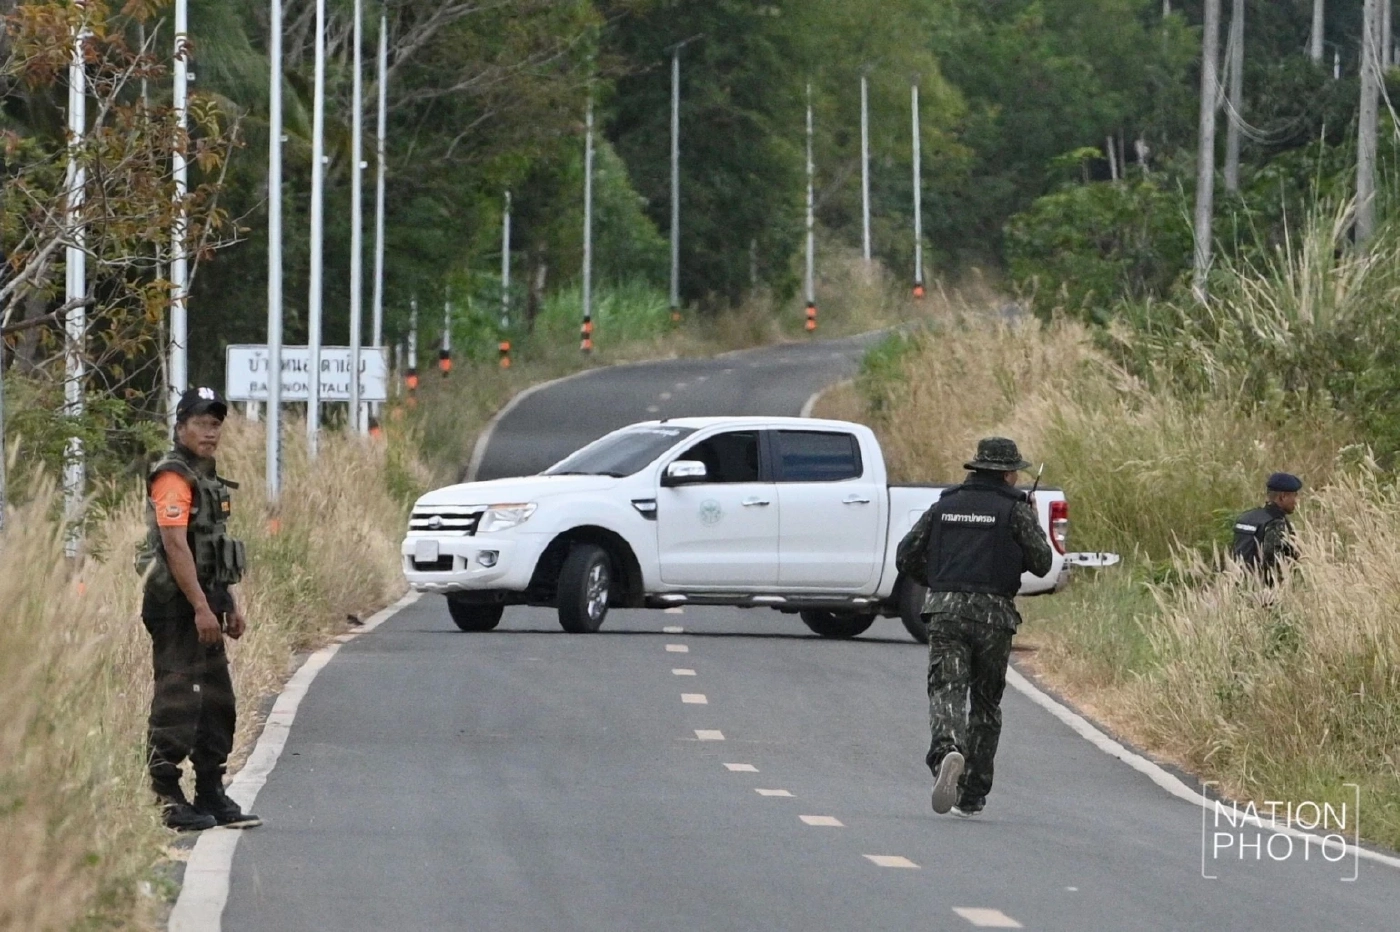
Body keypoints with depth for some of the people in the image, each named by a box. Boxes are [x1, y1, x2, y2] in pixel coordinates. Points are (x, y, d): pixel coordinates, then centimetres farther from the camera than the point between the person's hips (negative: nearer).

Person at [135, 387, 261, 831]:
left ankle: (212, 795, 19)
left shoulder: (207, 478, 19)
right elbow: (175, 545, -21)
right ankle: (166, 799, -8)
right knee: (177, 702, -10)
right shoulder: (173, 478, -13)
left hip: (204, 603, 10)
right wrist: (201, 608, -24)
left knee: (217, 704, 13)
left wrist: (230, 606, 22)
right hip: (178, 607, -10)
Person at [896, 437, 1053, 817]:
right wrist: (1033, 523, 15)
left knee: (946, 690, -7)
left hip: (945, 611, 1)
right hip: (993, 613, -1)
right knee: (985, 702, 10)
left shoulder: (945, 506, 11)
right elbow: (1042, 563, -1)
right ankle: (971, 796, 12)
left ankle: (947, 751, -39)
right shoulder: (1013, 510, 1)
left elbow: (907, 557, 11)